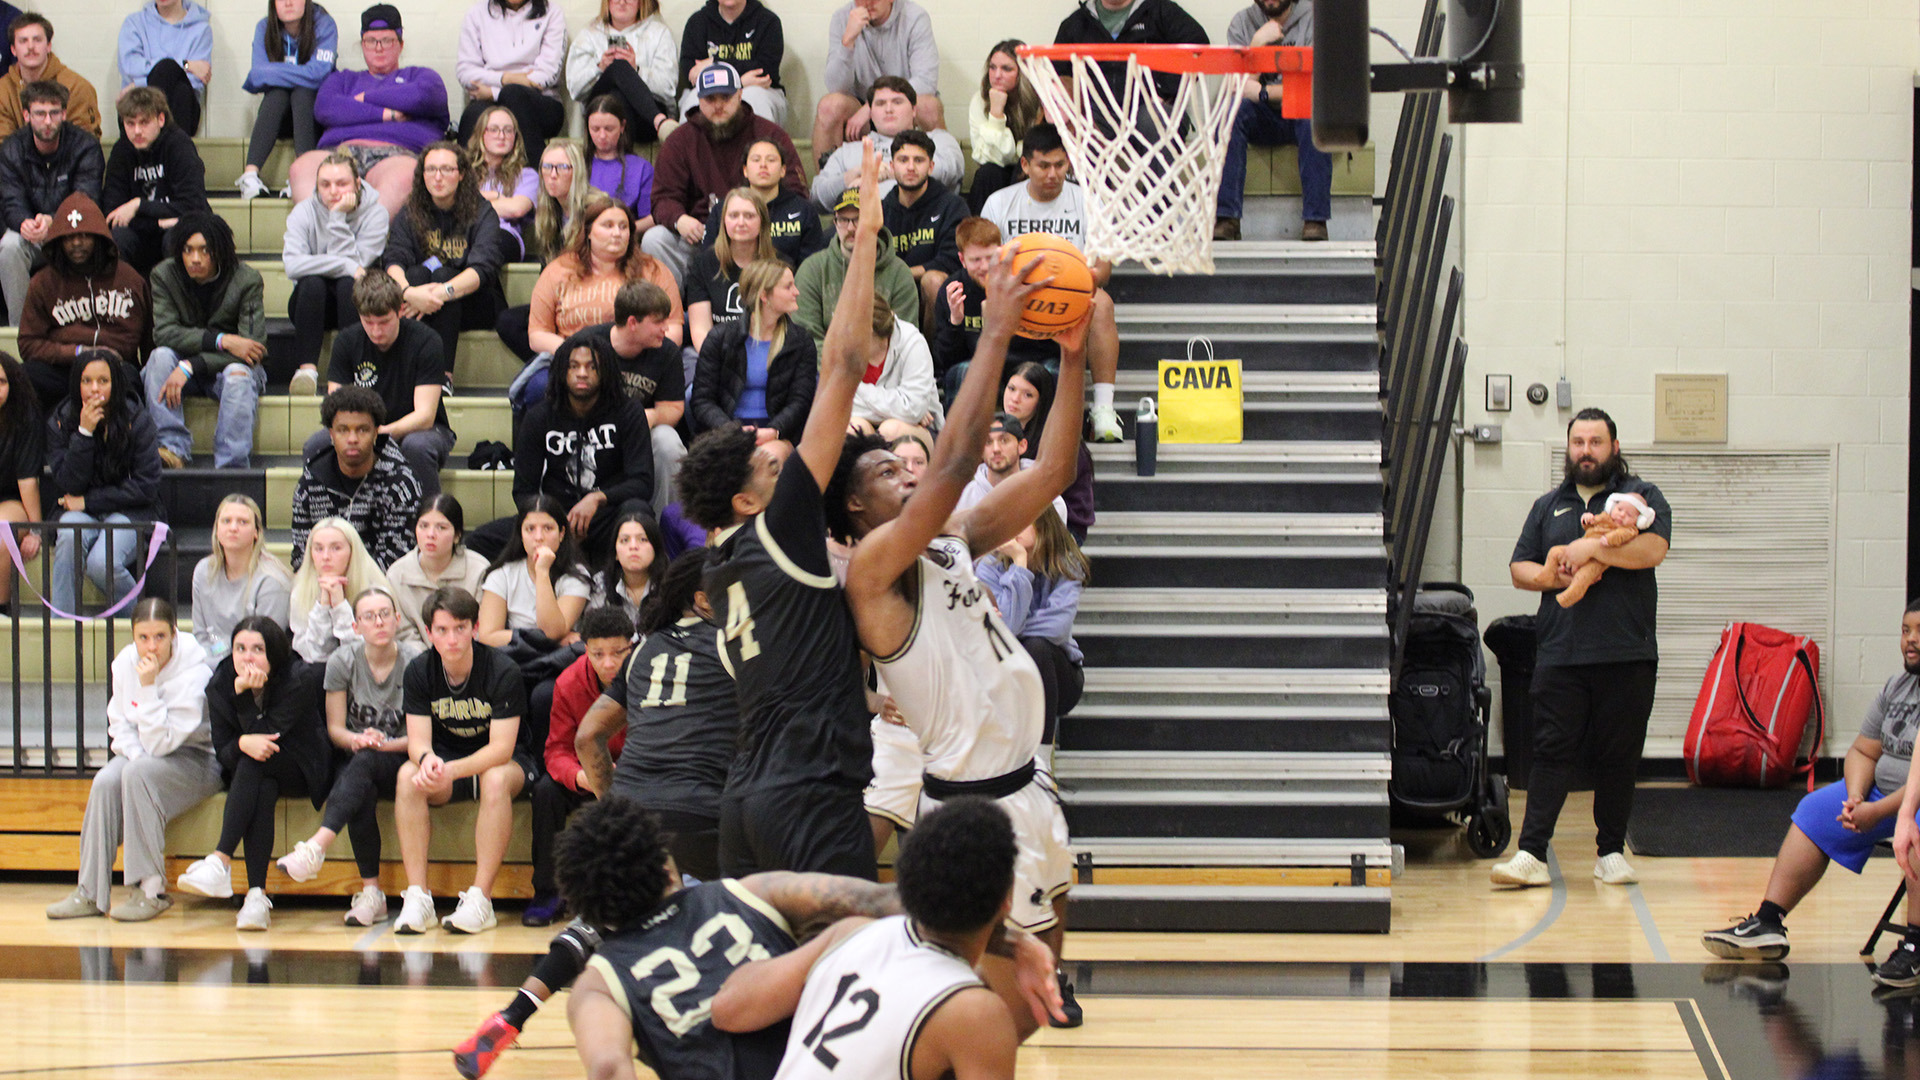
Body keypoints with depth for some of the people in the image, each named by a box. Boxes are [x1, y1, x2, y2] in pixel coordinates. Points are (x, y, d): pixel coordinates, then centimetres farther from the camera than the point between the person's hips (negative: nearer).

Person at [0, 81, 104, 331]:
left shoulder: (85, 147, -11)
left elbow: (86, 203, -20)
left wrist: (51, 222, -41)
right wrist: (25, 223, -37)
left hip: (71, 230, -2)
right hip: (30, 234, 2)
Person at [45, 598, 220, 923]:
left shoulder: (194, 674, -22)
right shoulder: (125, 662, -4)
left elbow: (161, 742, -24)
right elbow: (120, 724, 4)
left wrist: (148, 687, -30)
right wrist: (137, 755, -16)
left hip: (197, 759, -5)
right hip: (142, 753, 5)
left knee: (138, 773, -34)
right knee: (105, 782, -26)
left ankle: (152, 891, -29)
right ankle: (91, 893, -21)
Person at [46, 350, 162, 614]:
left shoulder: (137, 421, -6)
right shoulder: (61, 422, -1)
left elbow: (145, 486, -8)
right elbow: (69, 485, -8)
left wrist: (88, 501, -10)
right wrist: (84, 433, -18)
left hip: (130, 514, -2)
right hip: (83, 514, 2)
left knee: (101, 563, -31)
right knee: (70, 535, -34)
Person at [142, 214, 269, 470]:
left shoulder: (247, 280, -13)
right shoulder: (165, 275, -7)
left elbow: (252, 347, -21)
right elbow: (164, 333, -18)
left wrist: (190, 367, -30)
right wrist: (221, 341, -30)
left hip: (229, 364, -2)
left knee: (238, 374, -35)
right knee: (161, 356, -28)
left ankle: (232, 464, -43)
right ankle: (173, 446, -35)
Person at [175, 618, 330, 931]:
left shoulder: (301, 679, -18)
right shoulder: (219, 684, -7)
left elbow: (267, 735, -22)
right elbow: (223, 751, -9)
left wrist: (245, 694, -30)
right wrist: (243, 744, -31)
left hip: (301, 769, -3)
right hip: (253, 775, 3)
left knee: (256, 760, -34)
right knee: (263, 791, -34)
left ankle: (221, 860, -42)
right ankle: (257, 894, -43)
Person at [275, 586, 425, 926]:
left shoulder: (415, 661, -5)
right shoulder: (343, 661, 2)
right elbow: (335, 729, 4)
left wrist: (383, 744, -22)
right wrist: (357, 739, -19)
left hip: (398, 759, -2)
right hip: (353, 761, 2)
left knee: (364, 763, -37)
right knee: (362, 795, -35)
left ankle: (317, 846, -53)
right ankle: (371, 892, -37)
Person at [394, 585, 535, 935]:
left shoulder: (502, 671, -20)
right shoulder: (419, 671, -9)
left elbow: (501, 748, -25)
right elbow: (417, 740, -12)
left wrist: (452, 771, -42)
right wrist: (428, 760, -39)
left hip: (500, 761, -3)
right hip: (445, 762, 3)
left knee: (495, 779, -37)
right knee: (407, 777, -28)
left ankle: (480, 899, -35)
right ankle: (417, 898, -29)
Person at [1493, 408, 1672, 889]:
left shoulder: (1642, 496, 7)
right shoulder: (1548, 507, 18)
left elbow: (1653, 549, -10)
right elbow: (1520, 569, 15)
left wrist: (1592, 548, -16)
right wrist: (1553, 577, -5)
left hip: (1626, 655, -2)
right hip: (1561, 653, 2)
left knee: (1617, 758, 3)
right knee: (1552, 753, -4)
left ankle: (1611, 852, 14)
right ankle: (1531, 854, -8)